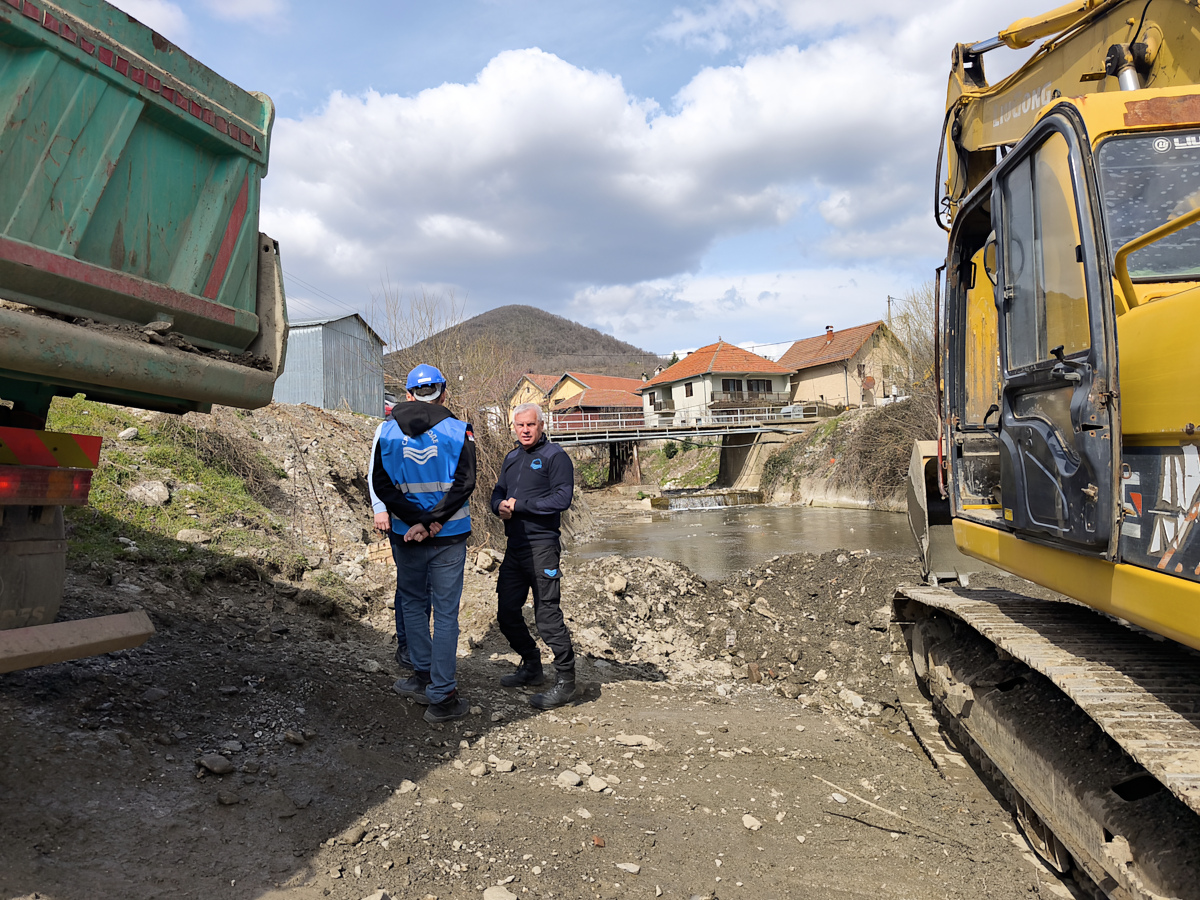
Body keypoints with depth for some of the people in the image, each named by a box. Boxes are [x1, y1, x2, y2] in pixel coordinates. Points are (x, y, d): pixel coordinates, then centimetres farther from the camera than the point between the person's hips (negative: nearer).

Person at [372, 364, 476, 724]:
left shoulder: (388, 431, 1)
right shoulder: (458, 431, -6)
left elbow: (381, 484, -6)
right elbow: (464, 483, -16)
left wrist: (418, 520, -10)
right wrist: (432, 521, -14)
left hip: (406, 536, 2)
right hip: (449, 537, -2)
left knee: (413, 605, 20)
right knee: (445, 613, 3)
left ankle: (424, 677, 27)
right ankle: (441, 697, 7)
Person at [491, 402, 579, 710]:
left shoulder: (554, 456, -6)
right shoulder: (512, 458, 18)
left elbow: (562, 498, -16)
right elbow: (498, 491, 19)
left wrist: (519, 505, -15)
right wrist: (500, 506, -5)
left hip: (541, 545, -8)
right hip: (514, 546, 8)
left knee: (548, 615, -8)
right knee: (506, 612, 12)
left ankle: (565, 682, 3)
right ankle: (531, 667, 30)